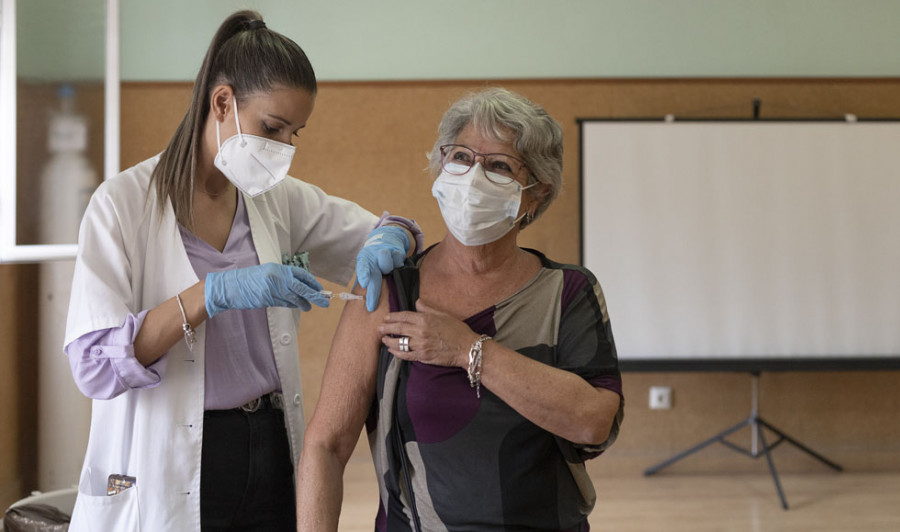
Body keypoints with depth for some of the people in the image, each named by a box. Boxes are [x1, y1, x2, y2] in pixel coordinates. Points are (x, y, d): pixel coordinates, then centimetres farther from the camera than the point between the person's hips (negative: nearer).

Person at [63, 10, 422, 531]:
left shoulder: (280, 200, 6)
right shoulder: (124, 204, -10)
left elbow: (382, 229, 18)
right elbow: (93, 365, -19)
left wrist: (388, 239, -8)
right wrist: (214, 293, -30)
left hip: (269, 452, 5)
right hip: (167, 474, -5)